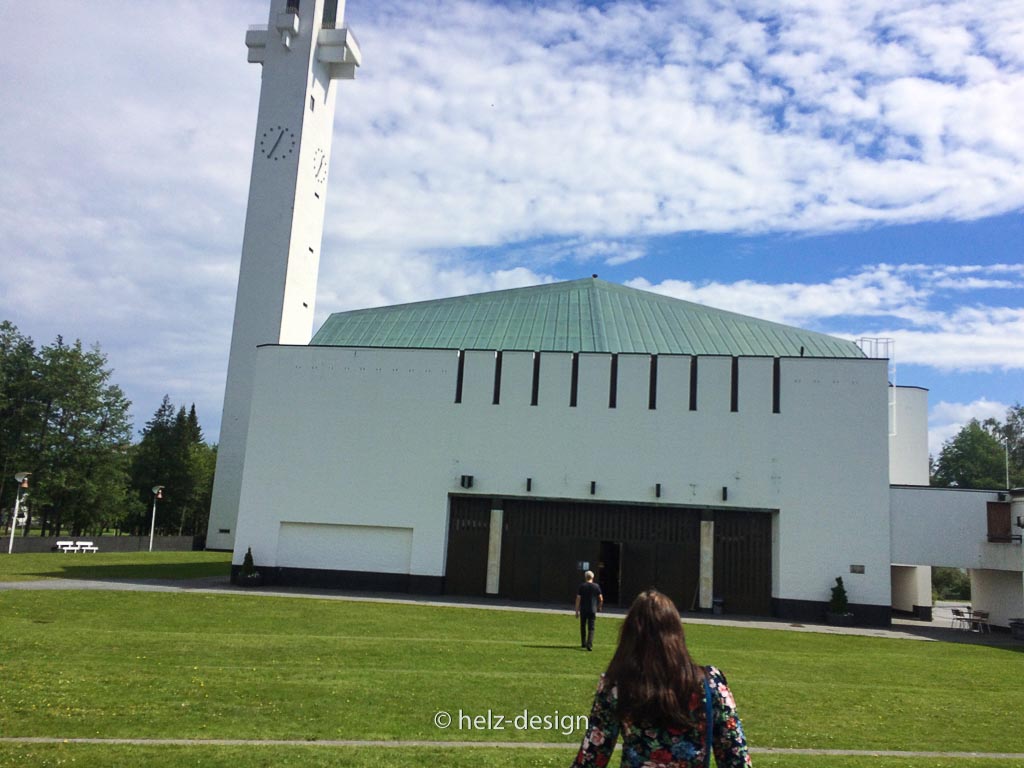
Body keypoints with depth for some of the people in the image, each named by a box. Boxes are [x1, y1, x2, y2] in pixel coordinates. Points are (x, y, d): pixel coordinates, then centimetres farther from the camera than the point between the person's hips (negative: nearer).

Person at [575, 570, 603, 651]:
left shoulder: (582, 586, -3)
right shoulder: (596, 586, 0)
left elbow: (578, 599, -6)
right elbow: (601, 599, 0)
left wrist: (577, 611, -1)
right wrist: (599, 607, 19)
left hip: (583, 610, 0)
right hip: (592, 610, 0)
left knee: (583, 627, 17)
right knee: (591, 628, 0)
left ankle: (583, 643, 24)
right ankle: (589, 644, -14)